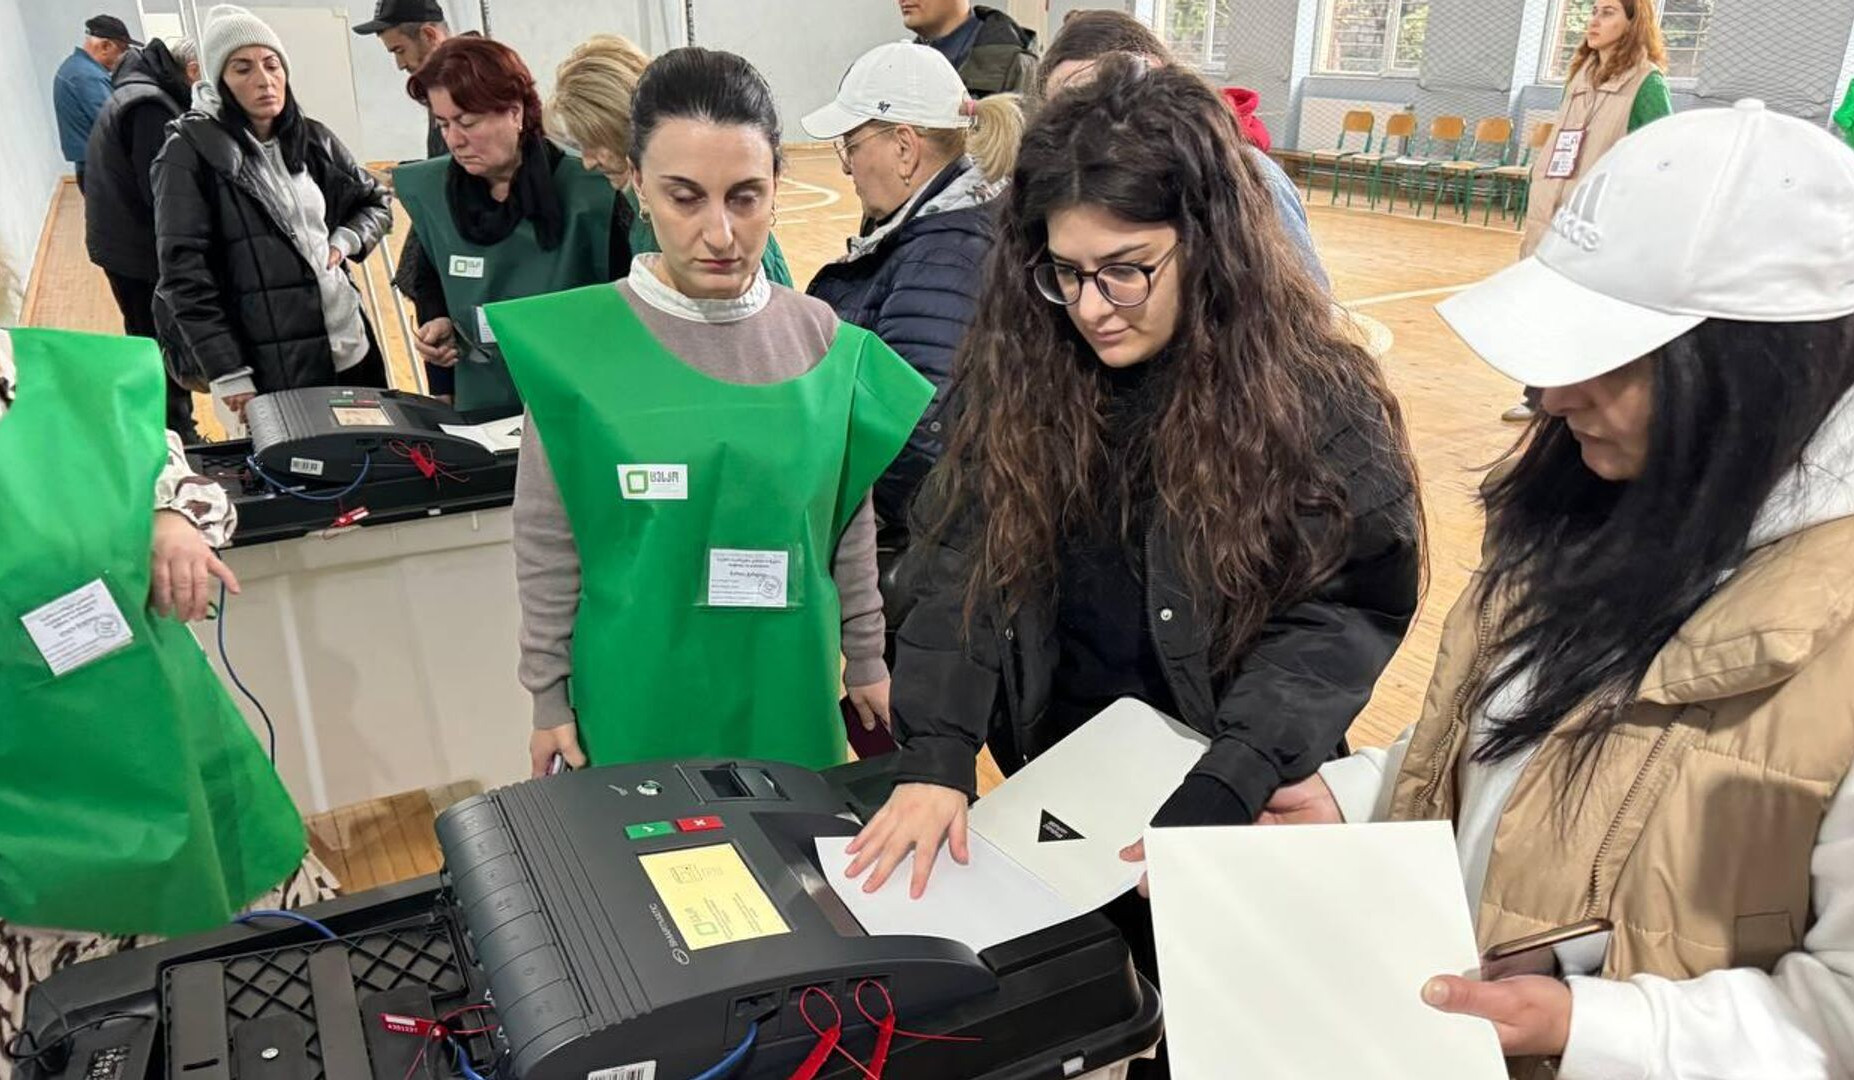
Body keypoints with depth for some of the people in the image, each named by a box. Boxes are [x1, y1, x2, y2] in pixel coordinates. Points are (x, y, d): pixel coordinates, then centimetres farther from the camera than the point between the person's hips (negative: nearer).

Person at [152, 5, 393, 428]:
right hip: (269, 371, -5)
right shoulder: (190, 154, -6)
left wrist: (346, 240, 1)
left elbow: (376, 202, 23)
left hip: (351, 347, 5)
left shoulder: (313, 140, 8)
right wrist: (227, 373, -16)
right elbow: (183, 274, -10)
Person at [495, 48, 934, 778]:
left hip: (788, 690, 3)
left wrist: (865, 661, 10)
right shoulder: (575, 342, -13)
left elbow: (851, 528, 5)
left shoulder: (823, 340, -4)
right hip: (638, 697, -2)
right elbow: (548, 545, -4)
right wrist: (548, 695, 0)